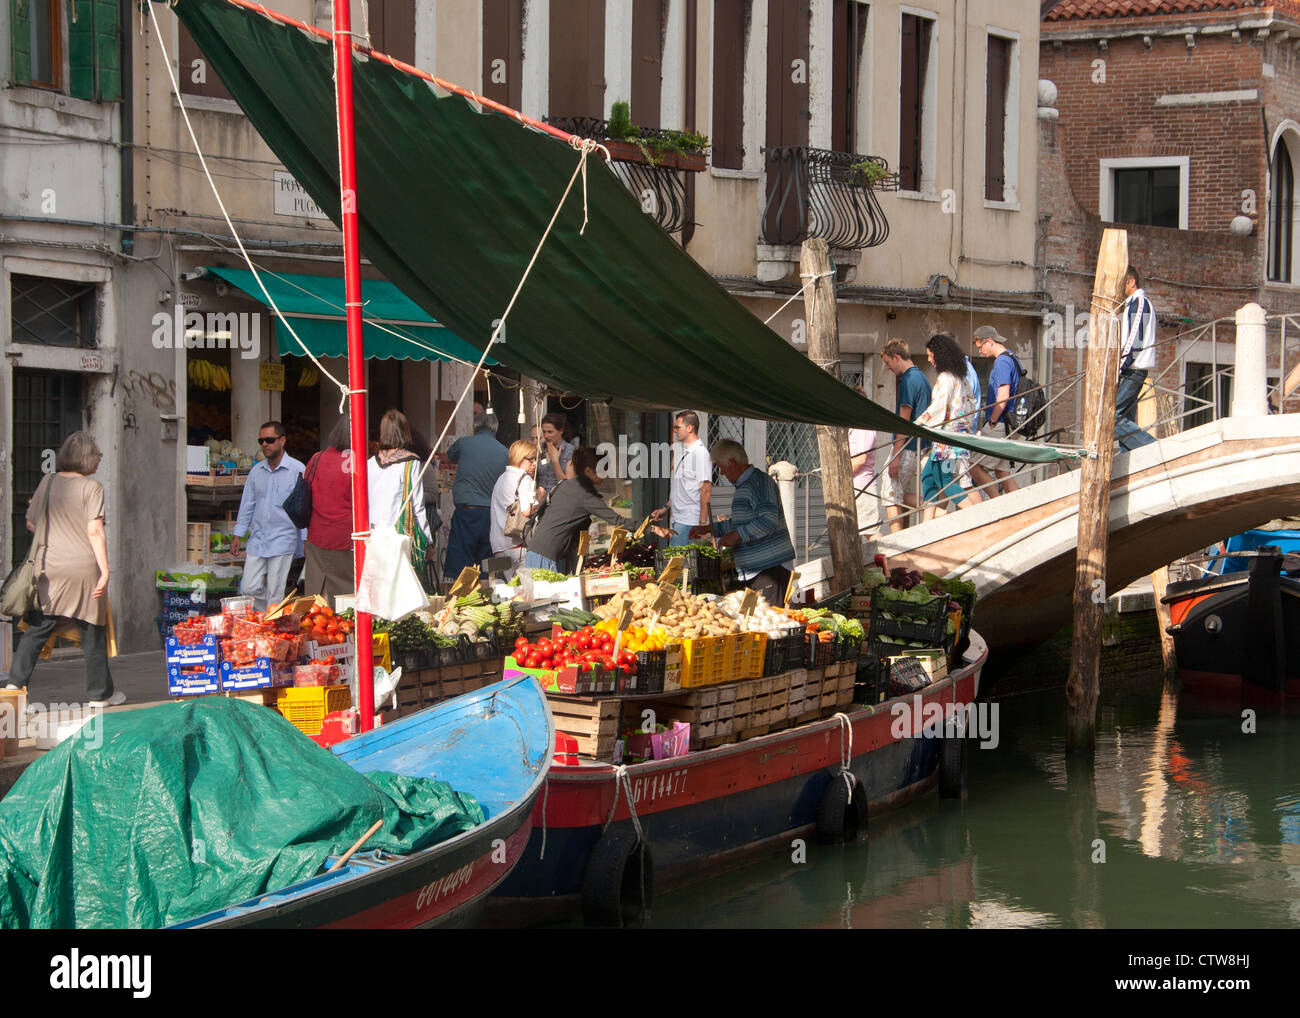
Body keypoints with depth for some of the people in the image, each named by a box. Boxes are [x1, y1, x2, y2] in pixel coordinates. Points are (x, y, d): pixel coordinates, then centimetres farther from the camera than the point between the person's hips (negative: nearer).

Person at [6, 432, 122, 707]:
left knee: (37, 627, 10)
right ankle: (99, 693, 15)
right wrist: (105, 571, -12)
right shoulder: (91, 487, -8)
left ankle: (16, 682, 2)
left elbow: (31, 523, 12)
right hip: (83, 566, -4)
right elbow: (95, 532, -13)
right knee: (92, 632, 7)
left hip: (48, 567, 4)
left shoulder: (47, 482, 6)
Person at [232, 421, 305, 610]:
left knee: (275, 593, -4)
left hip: (283, 540, -5)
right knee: (249, 588, 2)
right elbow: (247, 504, 18)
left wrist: (305, 541, -5)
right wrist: (238, 534, 14)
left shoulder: (297, 470, -5)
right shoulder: (256, 471, 11)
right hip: (257, 540, 5)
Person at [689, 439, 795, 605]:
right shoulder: (742, 487, 20)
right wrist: (709, 529, 28)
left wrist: (736, 535, -25)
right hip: (750, 572, 10)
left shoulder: (760, 482, -12)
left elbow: (769, 521, -23)